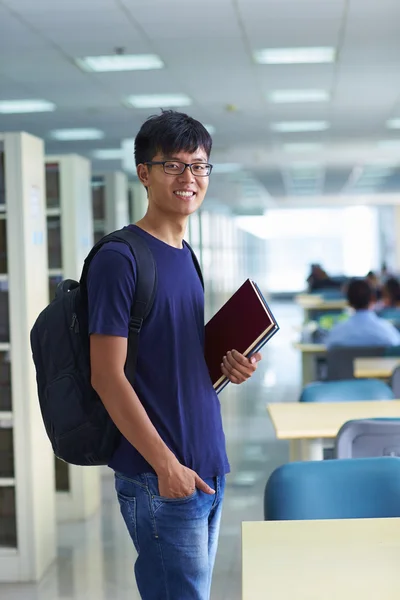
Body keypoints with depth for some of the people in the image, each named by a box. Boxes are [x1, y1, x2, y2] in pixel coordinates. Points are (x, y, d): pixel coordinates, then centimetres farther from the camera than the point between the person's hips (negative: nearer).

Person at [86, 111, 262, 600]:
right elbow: (107, 376, -17)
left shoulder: (185, 256, 13)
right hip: (159, 479, -8)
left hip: (208, 467, 8)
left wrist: (229, 368, 1)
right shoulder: (120, 257, -13)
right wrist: (166, 464, -20)